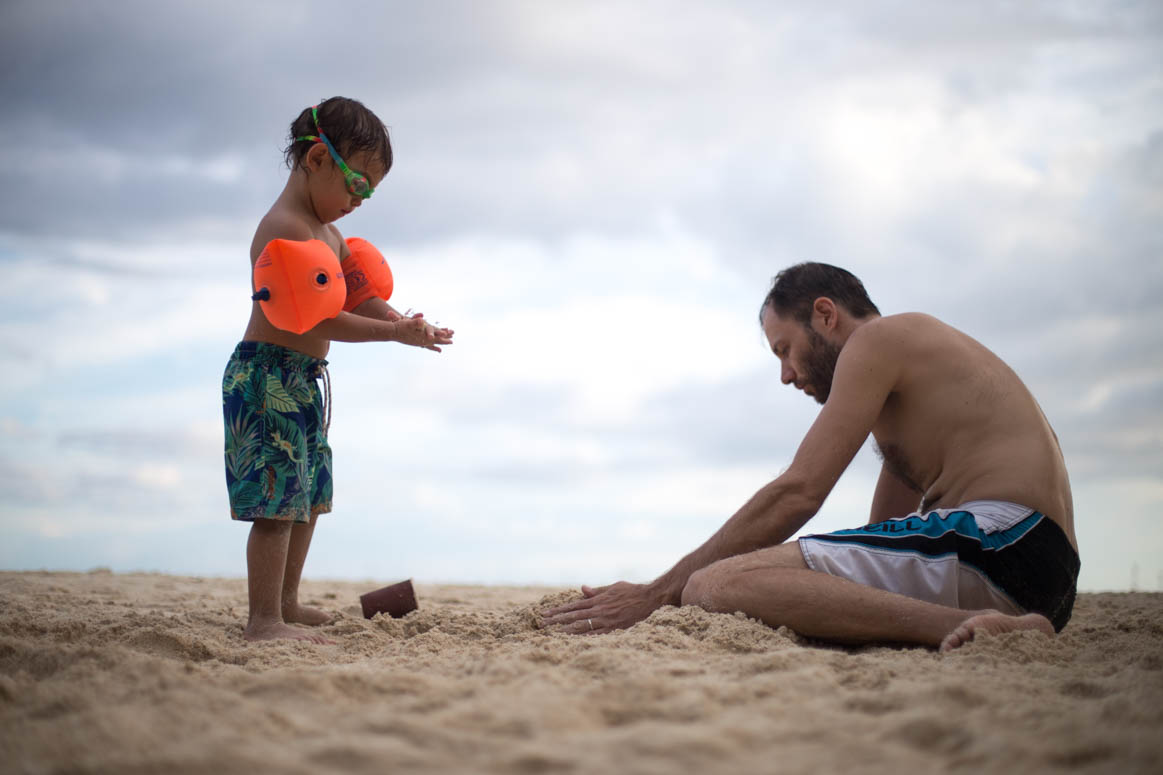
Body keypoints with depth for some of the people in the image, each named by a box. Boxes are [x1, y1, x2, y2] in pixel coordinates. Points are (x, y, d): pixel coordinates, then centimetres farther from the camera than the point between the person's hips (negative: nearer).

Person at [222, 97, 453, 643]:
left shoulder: (326, 231, 17)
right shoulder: (287, 229, -17)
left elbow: (355, 296, 18)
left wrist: (405, 322, 0)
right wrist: (392, 333, -21)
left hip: (303, 382, 11)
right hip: (268, 376, -11)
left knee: (308, 496, 17)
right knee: (279, 500, -12)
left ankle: (287, 603, 28)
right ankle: (264, 619, -10)